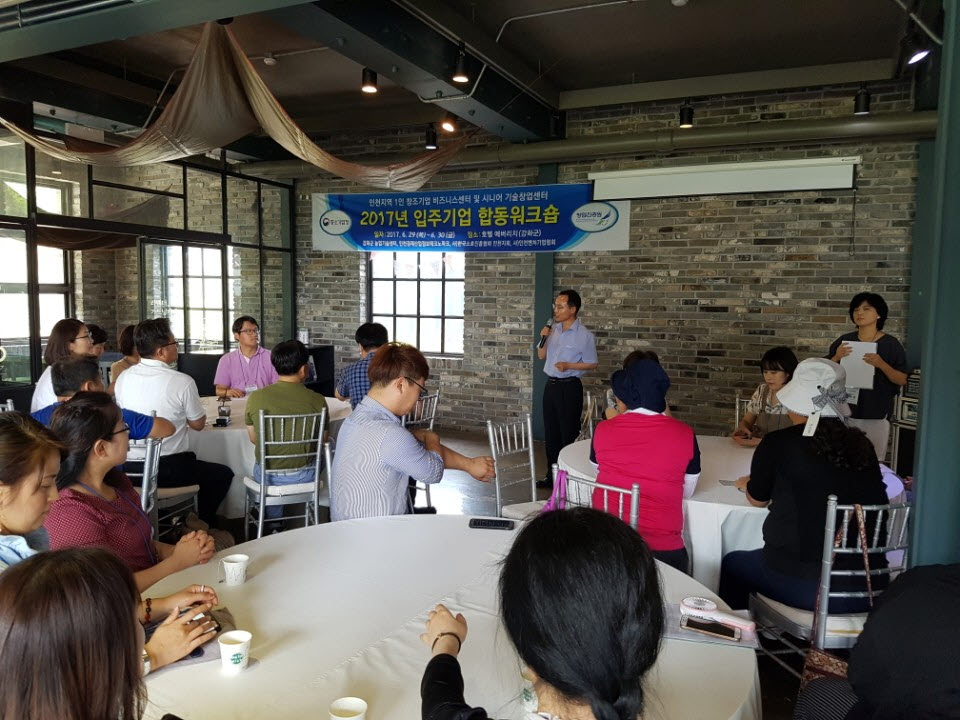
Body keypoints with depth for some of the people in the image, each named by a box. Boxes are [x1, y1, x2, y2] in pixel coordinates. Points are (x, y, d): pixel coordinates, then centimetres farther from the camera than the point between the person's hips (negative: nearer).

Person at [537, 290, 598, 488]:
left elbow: (591, 364, -7)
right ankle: (552, 475, 25)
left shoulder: (584, 336, -11)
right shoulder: (554, 329, 7)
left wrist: (568, 365, -19)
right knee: (550, 433, 13)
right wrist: (543, 338, -3)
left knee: (569, 434, -1)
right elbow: (542, 356, 15)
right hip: (551, 384, 7)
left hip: (569, 387, -7)